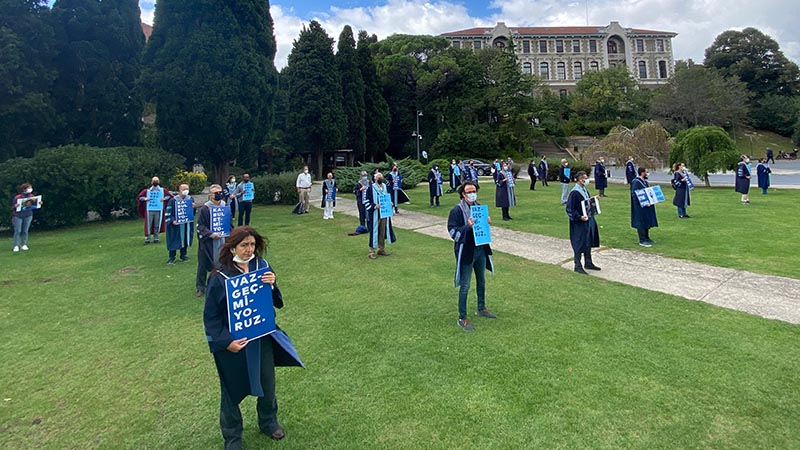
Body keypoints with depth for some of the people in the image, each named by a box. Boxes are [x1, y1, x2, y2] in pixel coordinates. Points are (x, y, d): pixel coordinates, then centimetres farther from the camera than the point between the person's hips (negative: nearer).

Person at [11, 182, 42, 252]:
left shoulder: (31, 196, 1)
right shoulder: (17, 197, -11)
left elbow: (35, 205, 11)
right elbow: (12, 207, -4)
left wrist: (39, 204, -9)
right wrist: (15, 206, -26)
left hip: (28, 216, 3)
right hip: (18, 216, -3)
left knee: (25, 231, 6)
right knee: (17, 231, -2)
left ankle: (24, 245, 12)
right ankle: (16, 246, 2)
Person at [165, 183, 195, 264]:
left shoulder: (190, 199, 3)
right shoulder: (173, 200, -10)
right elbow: (168, 212, -7)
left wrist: (193, 207, -9)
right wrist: (172, 221, -20)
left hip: (187, 223, 4)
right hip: (176, 224, -4)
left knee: (185, 239, 11)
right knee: (174, 241, 0)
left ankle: (183, 255, 26)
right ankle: (172, 258, 9)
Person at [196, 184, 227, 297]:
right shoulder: (204, 208, -13)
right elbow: (200, 226, -12)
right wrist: (211, 234, -23)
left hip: (222, 240, 4)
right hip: (207, 242, -4)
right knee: (203, 265, 5)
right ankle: (201, 287, 19)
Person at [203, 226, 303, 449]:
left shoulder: (262, 267, -7)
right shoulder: (219, 277, -17)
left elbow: (278, 303, -2)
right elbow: (210, 316, -11)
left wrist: (272, 286, -22)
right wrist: (225, 342, -19)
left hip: (262, 338, 4)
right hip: (232, 343, -3)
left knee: (267, 385, 20)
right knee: (232, 390, 14)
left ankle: (268, 422, 47)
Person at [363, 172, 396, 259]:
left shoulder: (385, 187, 10)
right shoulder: (371, 188, -8)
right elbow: (365, 200, -9)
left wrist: (390, 204, 4)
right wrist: (374, 206, -21)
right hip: (374, 215, -6)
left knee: (383, 232, 12)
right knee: (374, 232, -4)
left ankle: (381, 249, 25)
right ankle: (371, 252, 2)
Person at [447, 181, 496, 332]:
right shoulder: (456, 210, -15)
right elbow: (452, 232, -17)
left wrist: (488, 223, -4)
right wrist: (467, 226, -30)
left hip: (480, 250, 7)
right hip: (466, 252, -7)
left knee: (481, 281, 21)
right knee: (465, 286, 0)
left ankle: (481, 308, 42)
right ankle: (462, 318, 11)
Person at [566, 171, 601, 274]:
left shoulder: (585, 190, 8)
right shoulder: (574, 192, -18)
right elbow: (570, 209, -19)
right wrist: (579, 217, -25)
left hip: (588, 220, 9)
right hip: (579, 223, -9)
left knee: (588, 243, 17)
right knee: (579, 244, -1)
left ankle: (588, 263, 29)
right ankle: (578, 266, 9)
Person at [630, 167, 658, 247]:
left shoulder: (645, 181, 11)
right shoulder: (636, 182, -17)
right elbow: (634, 194, -23)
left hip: (647, 206, 10)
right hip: (640, 207, -10)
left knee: (647, 222, 16)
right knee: (641, 223, -4)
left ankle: (646, 238, 27)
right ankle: (642, 241, 3)